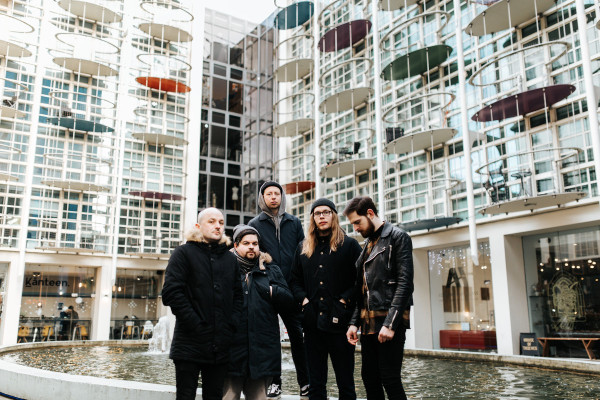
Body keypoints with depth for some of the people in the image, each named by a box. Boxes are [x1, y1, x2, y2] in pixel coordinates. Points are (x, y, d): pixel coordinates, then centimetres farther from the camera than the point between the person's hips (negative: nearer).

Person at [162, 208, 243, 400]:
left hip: (220, 347, 4)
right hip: (189, 346, -4)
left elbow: (238, 295, 14)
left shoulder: (230, 258, 15)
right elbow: (171, 293, -10)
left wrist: (232, 324, -2)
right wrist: (195, 324, -15)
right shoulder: (184, 253, 0)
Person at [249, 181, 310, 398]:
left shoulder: (294, 222, 10)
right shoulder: (255, 224, 6)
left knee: (298, 335, 3)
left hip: (291, 288, 1)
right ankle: (274, 381, 18)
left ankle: (305, 381, 14)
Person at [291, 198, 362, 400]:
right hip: (312, 322, 4)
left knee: (345, 383, 4)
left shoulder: (349, 244, 3)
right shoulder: (303, 248, 15)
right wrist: (303, 299, 0)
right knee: (316, 384, 10)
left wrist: (345, 300, -12)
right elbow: (295, 280, 17)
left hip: (340, 321, -3)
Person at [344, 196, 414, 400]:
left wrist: (390, 323, -19)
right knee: (370, 379, 10)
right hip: (368, 323, 8)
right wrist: (354, 322, 9)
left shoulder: (398, 237, -4)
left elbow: (404, 283, -13)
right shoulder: (367, 245, 20)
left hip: (389, 322, -8)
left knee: (390, 379, -5)